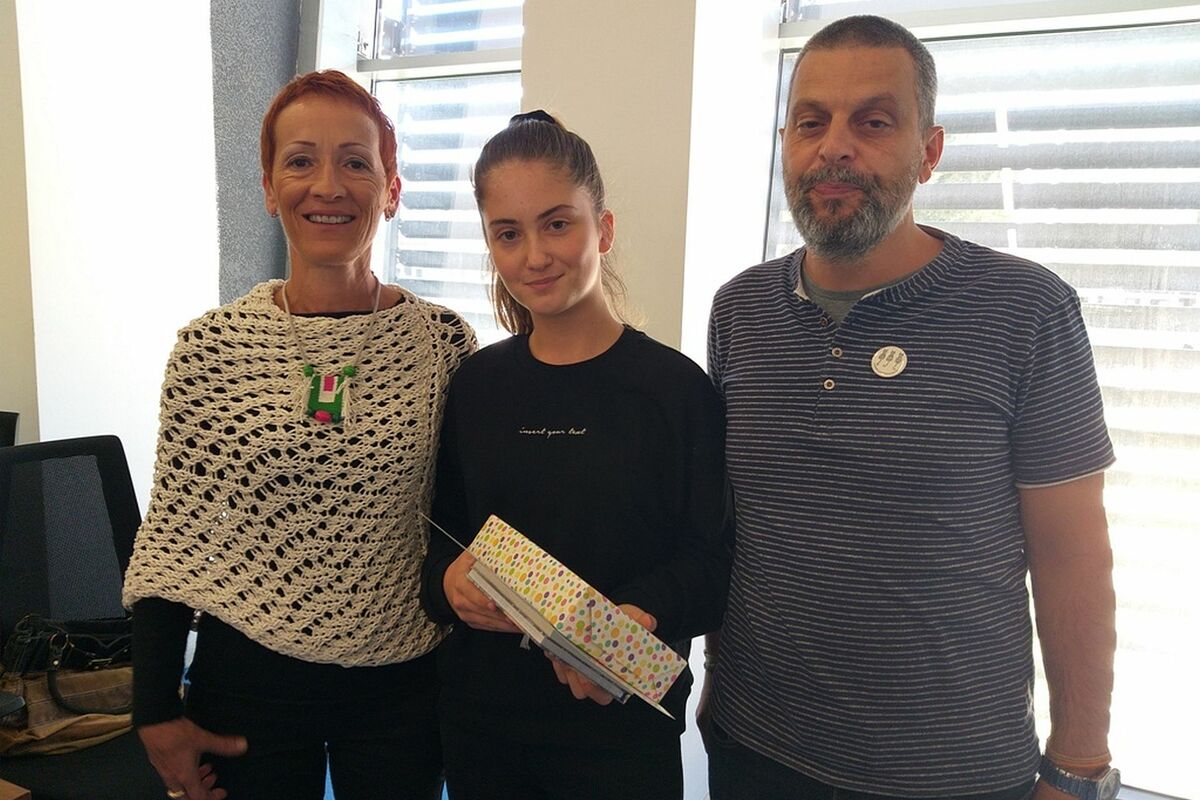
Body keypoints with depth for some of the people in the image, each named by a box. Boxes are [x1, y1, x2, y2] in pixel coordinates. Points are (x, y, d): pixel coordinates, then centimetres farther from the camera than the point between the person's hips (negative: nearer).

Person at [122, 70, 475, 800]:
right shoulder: (212, 347, -8)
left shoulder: (444, 343, -7)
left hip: (402, 683, 1)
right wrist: (157, 713, -1)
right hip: (247, 680, 0)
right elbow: (172, 536, -3)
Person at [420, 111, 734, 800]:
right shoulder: (477, 383, 3)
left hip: (620, 724, -3)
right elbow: (443, 530, 7)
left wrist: (637, 620, -28)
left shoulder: (676, 386, -10)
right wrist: (451, 581, -13)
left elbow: (711, 560, -11)